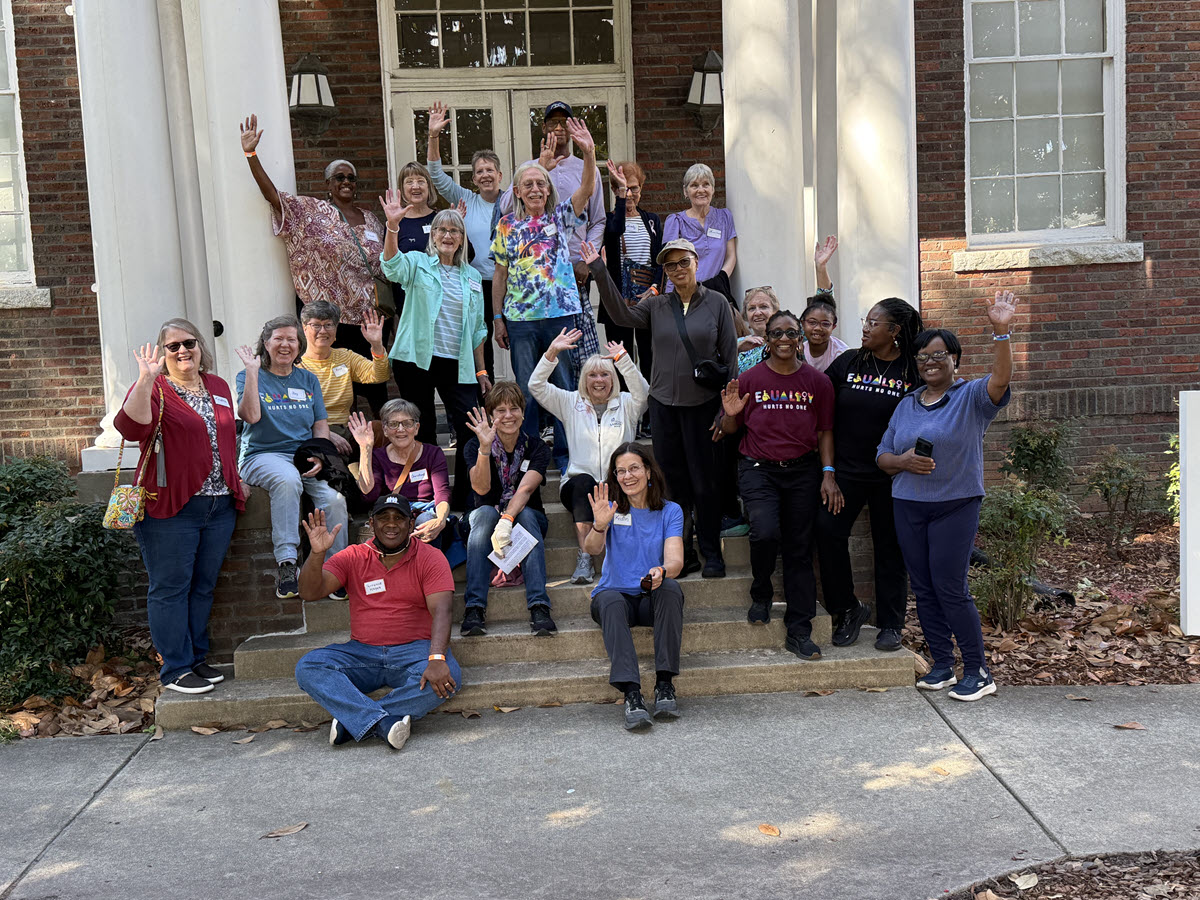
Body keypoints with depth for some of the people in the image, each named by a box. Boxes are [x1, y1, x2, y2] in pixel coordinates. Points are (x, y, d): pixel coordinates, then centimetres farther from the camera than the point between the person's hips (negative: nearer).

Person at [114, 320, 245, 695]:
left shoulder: (218, 387, 15)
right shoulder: (154, 389, -5)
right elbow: (132, 427, -24)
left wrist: (234, 479, 20)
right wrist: (146, 380, -31)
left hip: (219, 505, 6)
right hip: (170, 508, -6)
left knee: (203, 586, 13)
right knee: (170, 588, 0)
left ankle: (196, 658, 24)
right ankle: (176, 670, 8)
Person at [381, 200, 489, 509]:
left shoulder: (472, 277, 16)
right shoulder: (418, 263, 5)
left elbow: (477, 329, 18)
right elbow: (393, 266, -19)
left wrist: (481, 371, 14)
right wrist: (392, 226, -35)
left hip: (457, 364, 3)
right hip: (416, 361, -3)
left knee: (472, 429, -6)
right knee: (422, 431, 4)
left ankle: (465, 497, 6)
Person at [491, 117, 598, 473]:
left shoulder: (560, 218, 5)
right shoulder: (507, 226, 6)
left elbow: (587, 189, -11)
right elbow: (500, 274, 9)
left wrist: (589, 152, -28)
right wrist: (497, 317, 5)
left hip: (561, 313, 0)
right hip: (520, 319, 0)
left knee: (564, 385, 2)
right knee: (526, 389, 5)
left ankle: (564, 453, 14)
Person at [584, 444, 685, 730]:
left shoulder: (670, 511, 3)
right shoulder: (611, 509, 4)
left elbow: (676, 560, -12)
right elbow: (593, 548, -15)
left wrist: (661, 571, -36)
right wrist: (599, 525, -37)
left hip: (653, 599, 1)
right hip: (617, 595, 0)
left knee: (670, 588, -32)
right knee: (610, 601, -34)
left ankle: (665, 685, -31)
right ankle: (631, 694, -45)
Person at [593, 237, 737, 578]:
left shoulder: (716, 303, 1)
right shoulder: (657, 305, 8)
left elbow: (730, 356, 0)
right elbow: (623, 315, -9)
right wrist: (599, 273, -16)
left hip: (702, 403, -3)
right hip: (663, 403, 3)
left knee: (704, 481, 1)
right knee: (672, 480, 7)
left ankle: (712, 553, 14)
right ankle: (682, 554, 18)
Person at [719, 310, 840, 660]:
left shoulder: (817, 381, 6)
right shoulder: (749, 380, 2)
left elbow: (825, 432, 9)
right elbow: (730, 430, 9)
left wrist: (828, 474, -2)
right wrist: (731, 414, -14)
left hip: (803, 471, 2)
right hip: (758, 469, -1)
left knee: (799, 547, 2)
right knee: (765, 532, -23)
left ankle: (798, 631, 10)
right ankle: (761, 594, 9)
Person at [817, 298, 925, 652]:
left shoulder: (914, 372, -2)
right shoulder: (848, 362, 5)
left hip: (891, 476, -2)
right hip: (846, 470, 2)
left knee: (890, 546, 6)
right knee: (827, 530, -14)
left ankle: (890, 624, 19)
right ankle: (848, 609, 3)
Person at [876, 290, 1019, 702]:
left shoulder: (971, 398, -1)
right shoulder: (906, 405, 14)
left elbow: (1000, 379, -23)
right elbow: (882, 456, 14)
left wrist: (1001, 331, -34)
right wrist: (904, 461, -8)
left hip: (956, 505, -5)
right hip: (908, 507, 5)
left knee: (950, 587, -8)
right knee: (923, 589, 7)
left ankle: (978, 672, 4)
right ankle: (942, 664, 19)